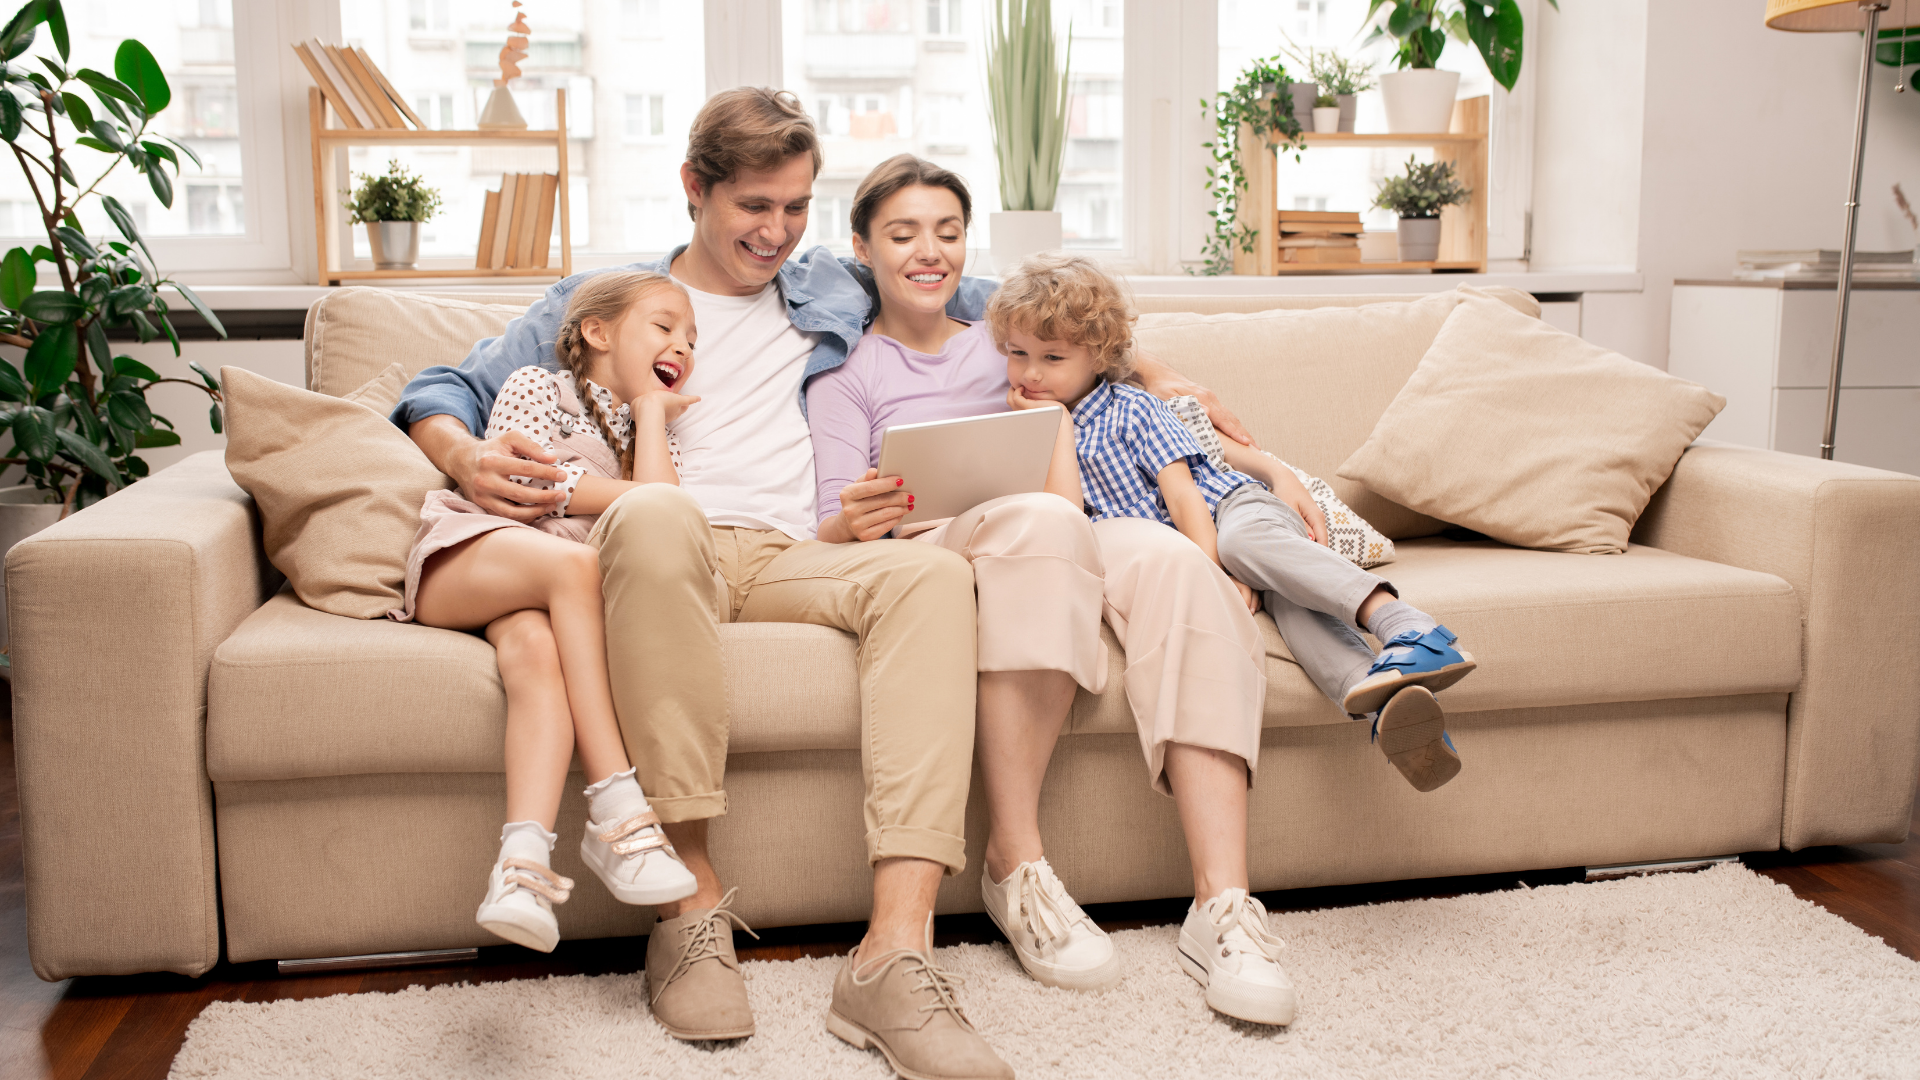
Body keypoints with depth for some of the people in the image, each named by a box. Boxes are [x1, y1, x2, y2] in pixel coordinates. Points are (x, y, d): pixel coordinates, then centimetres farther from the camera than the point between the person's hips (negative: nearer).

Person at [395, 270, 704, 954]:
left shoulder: (654, 434, 26)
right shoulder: (538, 387, 12)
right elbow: (525, 480, -7)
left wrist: (650, 410, 10)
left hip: (541, 589, 4)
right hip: (462, 557, -4)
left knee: (534, 647, -34)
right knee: (573, 561, -36)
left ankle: (523, 860, -52)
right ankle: (616, 808, -40)